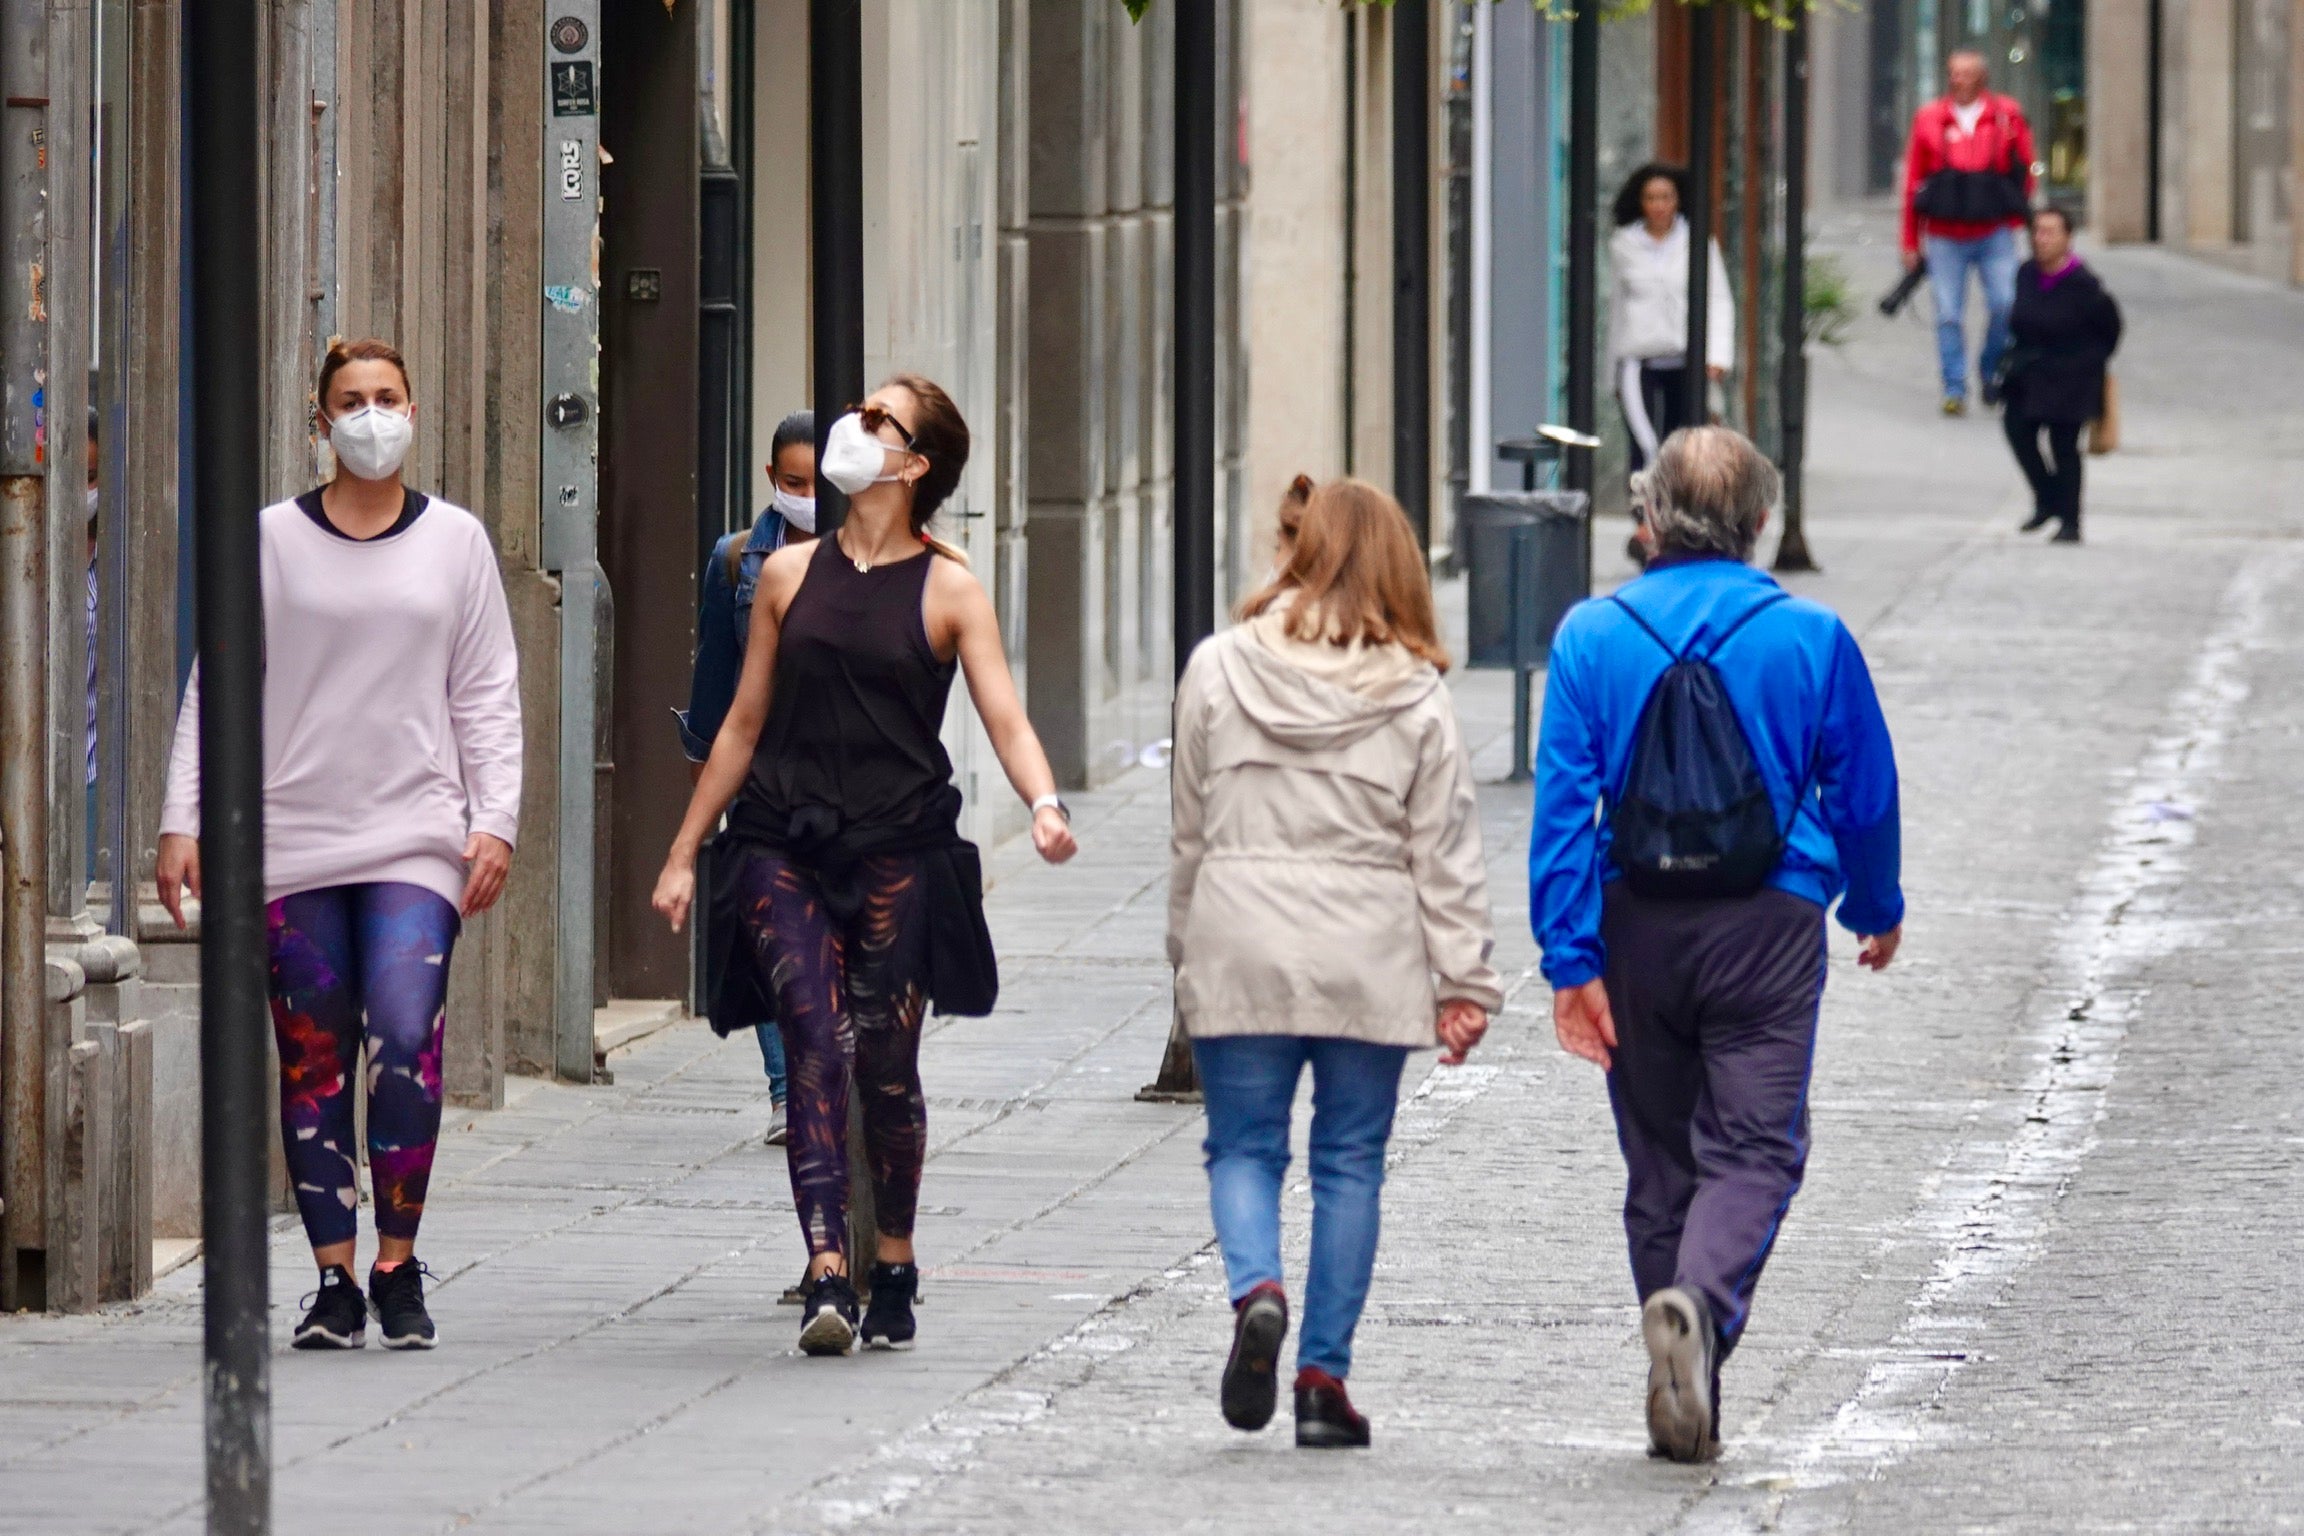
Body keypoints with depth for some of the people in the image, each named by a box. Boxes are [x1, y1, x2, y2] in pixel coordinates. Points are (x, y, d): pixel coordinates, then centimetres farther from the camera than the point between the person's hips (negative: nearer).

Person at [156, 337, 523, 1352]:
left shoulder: (456, 542, 10)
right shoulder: (271, 541, 6)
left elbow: (488, 697, 12)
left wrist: (495, 822, 2)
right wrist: (183, 820, 0)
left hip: (416, 840, -1)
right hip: (292, 841, 1)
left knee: (406, 1040, -17)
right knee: (313, 1062, 0)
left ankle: (400, 1266, -4)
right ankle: (335, 1281, 7)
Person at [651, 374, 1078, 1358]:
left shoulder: (949, 590, 3)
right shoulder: (789, 575, 11)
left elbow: (1007, 722, -6)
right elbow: (743, 724, 17)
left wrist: (1045, 806, -26)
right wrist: (684, 853, 16)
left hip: (898, 851, -2)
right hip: (785, 846, 2)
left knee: (886, 1064, 1)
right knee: (816, 1043, -14)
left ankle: (894, 1269, 20)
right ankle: (827, 1274, -21)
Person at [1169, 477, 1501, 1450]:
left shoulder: (1219, 671, 0)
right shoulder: (1413, 696, -2)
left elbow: (1191, 833, 6)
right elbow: (1446, 856, -1)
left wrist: (1186, 957, 15)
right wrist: (1465, 984, 3)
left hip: (1240, 957, 0)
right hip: (1370, 964, 0)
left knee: (1243, 1146, 9)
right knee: (1350, 1163, 8)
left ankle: (1255, 1290, -19)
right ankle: (1324, 1378, 6)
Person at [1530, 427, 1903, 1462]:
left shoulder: (1593, 636, -2)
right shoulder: (1810, 639, -3)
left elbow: (1562, 803, -6)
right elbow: (1865, 790, 7)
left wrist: (1569, 960, -5)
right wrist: (1876, 907, 24)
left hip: (1637, 928, 2)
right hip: (1768, 928, -2)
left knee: (1660, 1161, 12)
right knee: (1754, 1150, -1)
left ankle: (1685, 1407, 17)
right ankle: (1700, 1306, -30)